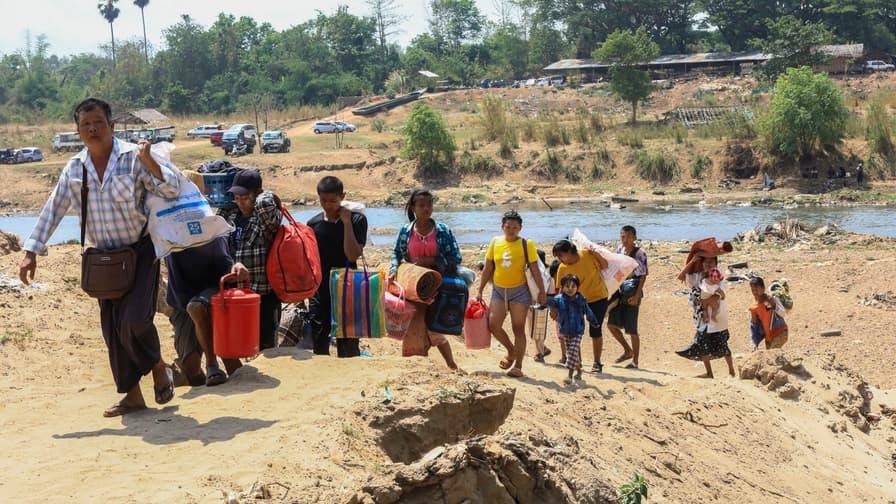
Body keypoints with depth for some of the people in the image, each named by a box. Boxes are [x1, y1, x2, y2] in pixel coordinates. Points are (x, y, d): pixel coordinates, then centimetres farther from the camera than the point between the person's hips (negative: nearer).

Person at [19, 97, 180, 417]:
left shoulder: (133, 158, -10)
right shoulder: (74, 169, 4)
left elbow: (171, 190, -14)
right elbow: (52, 211, 9)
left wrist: (148, 161, -29)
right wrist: (32, 252, 5)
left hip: (140, 252, -5)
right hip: (105, 258, 5)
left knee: (135, 320, -18)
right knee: (112, 328, 4)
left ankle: (159, 368, 11)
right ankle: (132, 395, 15)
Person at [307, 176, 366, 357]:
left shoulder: (356, 220, -6)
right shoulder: (314, 224, 3)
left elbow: (353, 255, -18)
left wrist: (346, 222, -18)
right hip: (319, 293, 3)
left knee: (348, 349, 0)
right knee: (319, 349, 8)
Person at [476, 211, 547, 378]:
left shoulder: (526, 244, -5)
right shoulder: (495, 242, 4)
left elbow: (535, 270, -4)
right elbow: (488, 269, 9)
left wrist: (542, 291, -8)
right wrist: (480, 291, 8)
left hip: (519, 290, -3)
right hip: (499, 290, 3)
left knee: (518, 329, -1)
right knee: (493, 324, -5)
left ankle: (518, 366, 4)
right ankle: (511, 351, 20)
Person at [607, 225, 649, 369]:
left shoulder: (640, 253, -12)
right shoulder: (619, 249, 5)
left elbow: (643, 276, -12)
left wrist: (637, 295, -18)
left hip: (632, 294, -6)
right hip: (619, 291, 6)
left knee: (631, 329, -2)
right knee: (611, 324, 5)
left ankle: (635, 361, 10)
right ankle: (628, 351, 24)